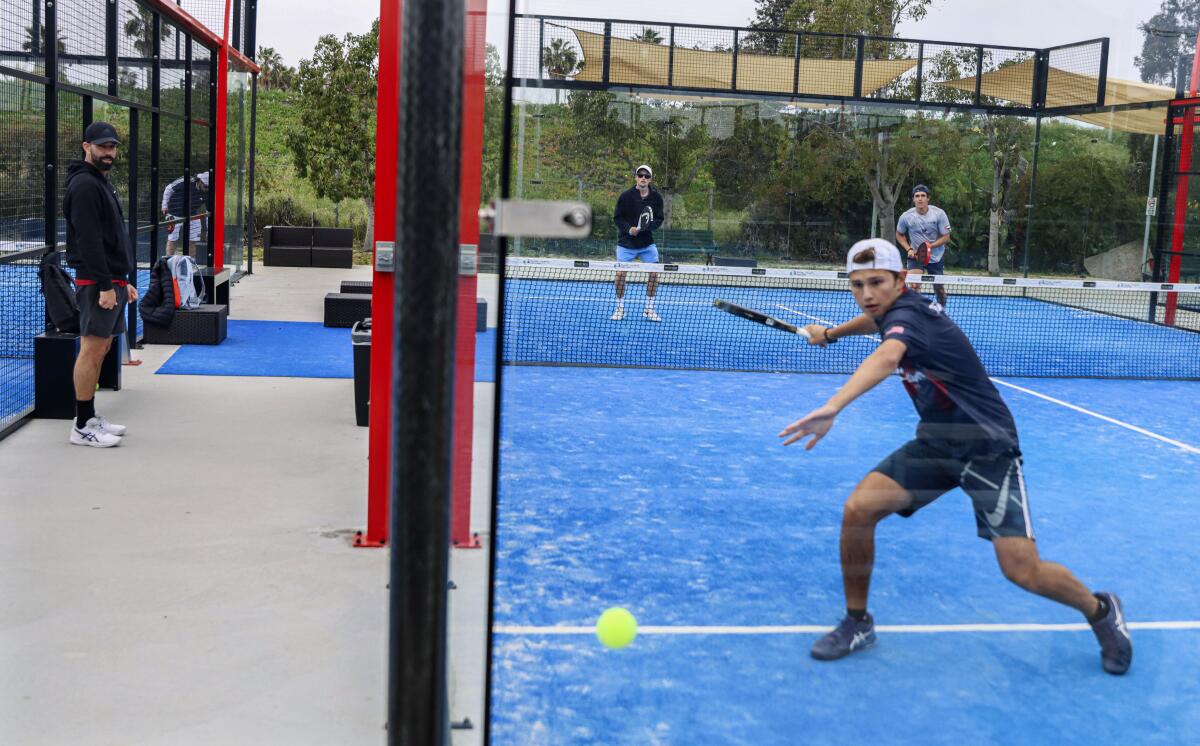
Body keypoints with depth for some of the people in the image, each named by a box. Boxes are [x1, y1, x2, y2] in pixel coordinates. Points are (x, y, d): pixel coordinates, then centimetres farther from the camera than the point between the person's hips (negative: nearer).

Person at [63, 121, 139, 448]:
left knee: (100, 350, 12)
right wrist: (105, 285, -22)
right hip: (97, 283, -10)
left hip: (112, 280, 10)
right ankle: (82, 427, -4)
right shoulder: (84, 184, -12)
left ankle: (90, 418, 18)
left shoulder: (102, 182, 20)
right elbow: (88, 240, -19)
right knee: (91, 350, -7)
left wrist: (124, 281, 21)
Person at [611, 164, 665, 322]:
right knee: (620, 273, -7)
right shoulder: (626, 196, -9)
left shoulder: (656, 197, -3)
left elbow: (659, 219, -1)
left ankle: (649, 309, 11)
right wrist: (628, 229, -23)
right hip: (626, 242, -2)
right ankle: (620, 308, 10)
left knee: (654, 273, -4)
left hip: (647, 242, 2)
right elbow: (617, 218, -5)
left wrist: (646, 227, -21)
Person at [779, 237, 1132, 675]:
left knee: (1023, 570, -15)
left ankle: (1100, 611, 17)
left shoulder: (907, 315, -25)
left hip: (987, 446, -8)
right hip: (936, 441, 8)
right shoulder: (891, 311, 1)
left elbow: (885, 359, -50)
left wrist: (833, 407, -66)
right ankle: (857, 622, 5)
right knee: (858, 509, -13)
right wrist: (830, 333, 40)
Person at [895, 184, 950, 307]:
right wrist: (909, 249, -11)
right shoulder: (906, 216, -14)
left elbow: (946, 237, -11)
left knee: (939, 288, 12)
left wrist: (930, 246, -26)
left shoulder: (939, 213, -15)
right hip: (916, 255, -1)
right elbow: (899, 235, 5)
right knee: (915, 285, -23)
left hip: (936, 256, 1)